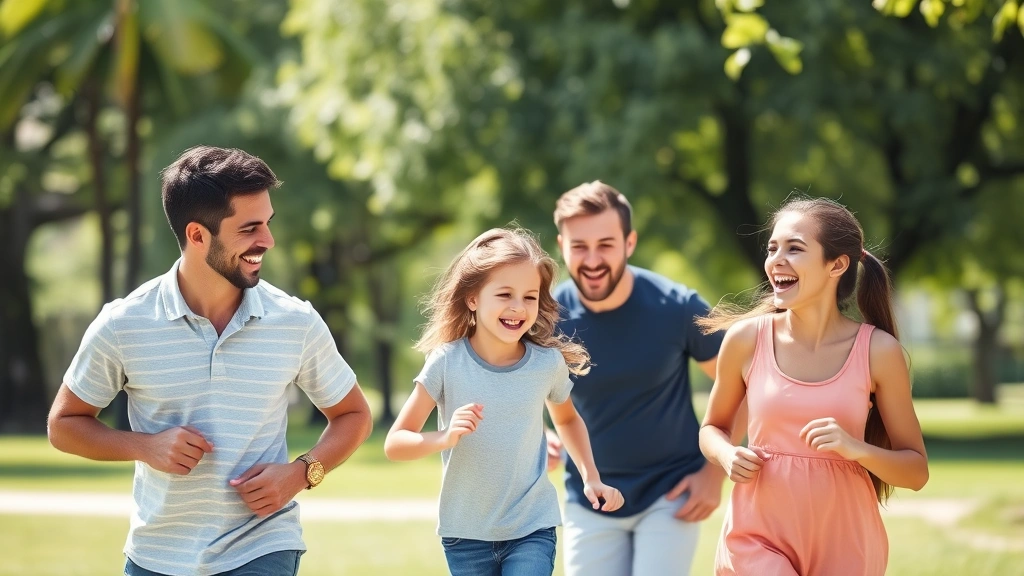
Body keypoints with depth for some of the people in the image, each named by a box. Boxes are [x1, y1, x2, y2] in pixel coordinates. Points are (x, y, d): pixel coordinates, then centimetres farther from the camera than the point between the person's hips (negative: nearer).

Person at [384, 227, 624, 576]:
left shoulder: (548, 363, -6)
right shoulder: (447, 362, -12)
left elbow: (567, 419, 17)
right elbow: (395, 444, -11)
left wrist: (591, 476, 5)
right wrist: (445, 438, -30)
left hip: (532, 530, 0)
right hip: (466, 534, 0)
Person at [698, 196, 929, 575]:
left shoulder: (878, 351, -5)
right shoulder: (746, 338, -3)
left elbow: (916, 471, 1)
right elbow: (713, 427, 14)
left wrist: (855, 448, -17)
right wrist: (728, 457, -8)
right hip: (759, 539, -1)